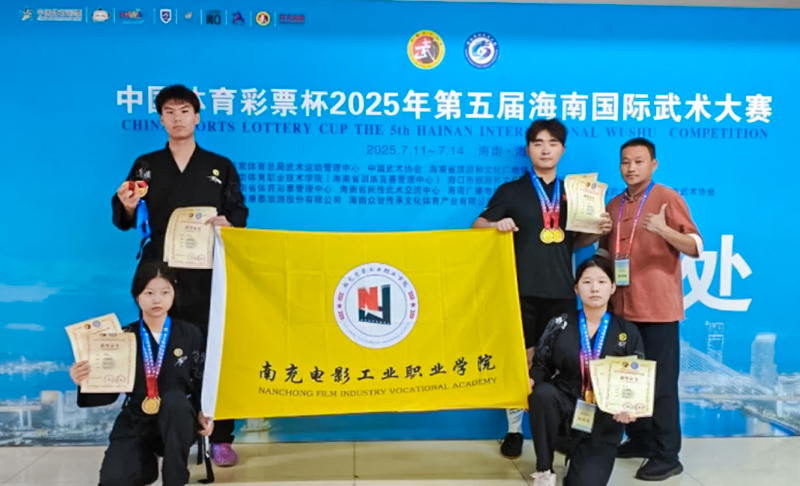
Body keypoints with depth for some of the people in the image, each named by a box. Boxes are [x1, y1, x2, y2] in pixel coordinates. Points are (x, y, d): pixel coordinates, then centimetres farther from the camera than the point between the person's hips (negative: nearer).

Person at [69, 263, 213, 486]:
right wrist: (85, 383, -22)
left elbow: (201, 382, 2)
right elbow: (110, 391, -1)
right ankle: (147, 463, 15)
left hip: (177, 424, -1)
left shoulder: (190, 334, -3)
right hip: (136, 423, 1)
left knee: (174, 400, -37)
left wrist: (202, 413, -15)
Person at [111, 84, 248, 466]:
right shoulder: (145, 166, 12)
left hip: (207, 274, -1)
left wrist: (227, 224, -17)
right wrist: (127, 205, -11)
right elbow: (125, 221, 11)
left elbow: (239, 214, 5)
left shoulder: (220, 167, 10)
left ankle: (220, 438, 6)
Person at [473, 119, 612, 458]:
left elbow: (574, 241, 17)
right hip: (521, 289, -3)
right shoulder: (511, 191, 2)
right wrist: (496, 225, -20)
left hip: (561, 291, 3)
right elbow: (477, 227, 1)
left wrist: (597, 232, -2)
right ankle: (514, 430, 14)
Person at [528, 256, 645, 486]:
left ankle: (584, 456, 20)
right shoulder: (559, 325, 1)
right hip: (565, 408, 1)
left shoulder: (628, 332, 2)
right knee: (543, 393, -35)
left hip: (604, 423, -1)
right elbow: (542, 366, 1)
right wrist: (529, 381, -22)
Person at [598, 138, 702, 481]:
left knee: (661, 383, -3)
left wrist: (664, 230, -27)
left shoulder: (668, 198, -4)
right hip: (622, 308, 6)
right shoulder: (614, 205, 14)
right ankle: (639, 440, 24)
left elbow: (695, 247, -10)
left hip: (658, 308, -6)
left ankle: (667, 456, 4)